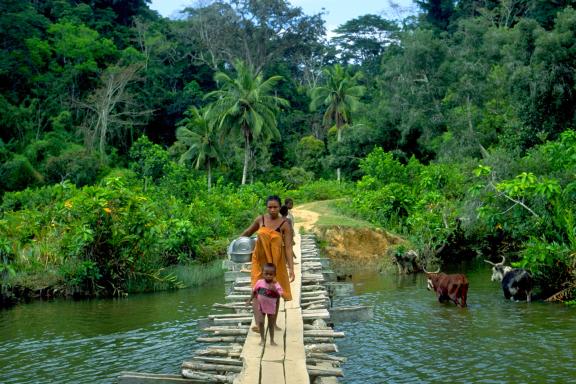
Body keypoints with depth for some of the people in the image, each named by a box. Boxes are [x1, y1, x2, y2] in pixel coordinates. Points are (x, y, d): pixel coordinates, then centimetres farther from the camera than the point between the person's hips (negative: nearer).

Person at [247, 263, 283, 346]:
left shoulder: (276, 285, -18)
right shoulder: (259, 283, -13)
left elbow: (279, 295, -27)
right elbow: (254, 291, 1)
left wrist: (275, 290, -43)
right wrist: (250, 299, 3)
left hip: (271, 308, -1)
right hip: (261, 307, 1)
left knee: (271, 324, 12)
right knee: (261, 322, 6)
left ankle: (272, 340, 25)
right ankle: (262, 339, 22)